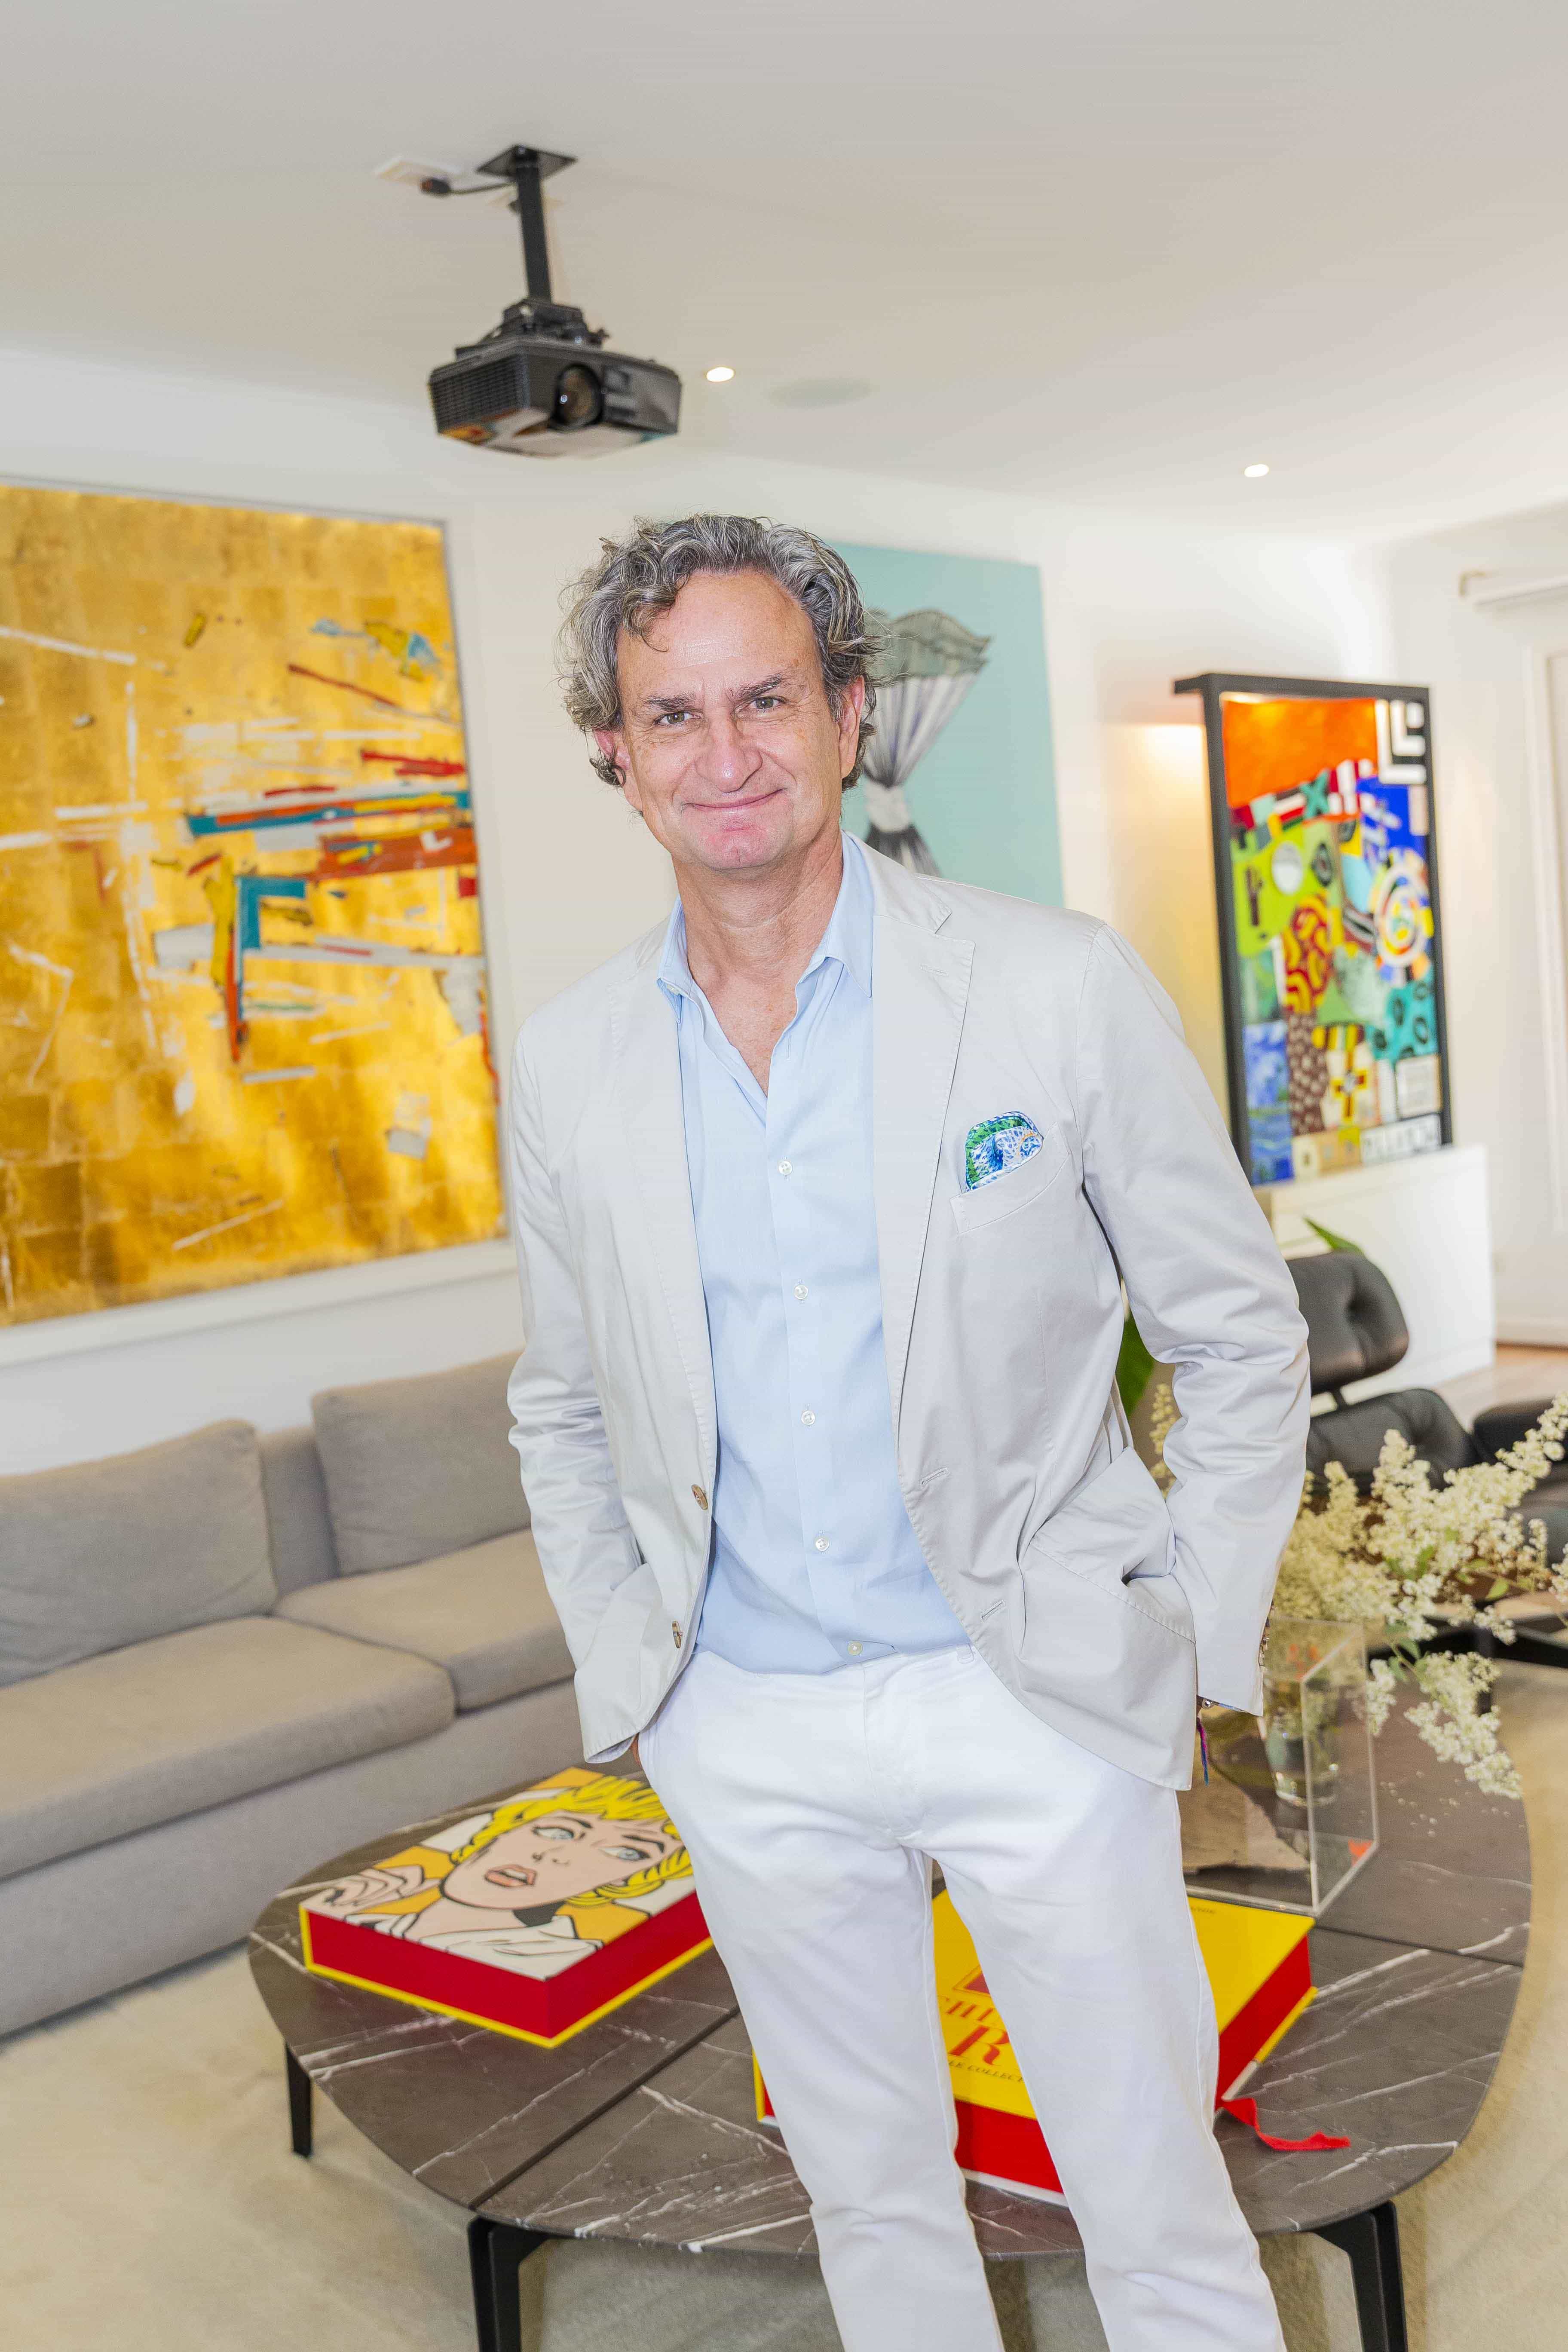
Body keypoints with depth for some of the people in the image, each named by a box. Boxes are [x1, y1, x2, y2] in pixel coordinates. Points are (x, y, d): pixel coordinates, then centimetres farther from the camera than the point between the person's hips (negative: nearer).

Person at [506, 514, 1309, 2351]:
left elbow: (1239, 1339, -2)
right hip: (744, 1733, 3)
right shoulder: (566, 1065, -1)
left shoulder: (1060, 988, -10)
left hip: (1039, 1699, -2)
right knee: (869, 2199, 20)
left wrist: (1200, 1649, -3)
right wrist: (624, 1680, 8)